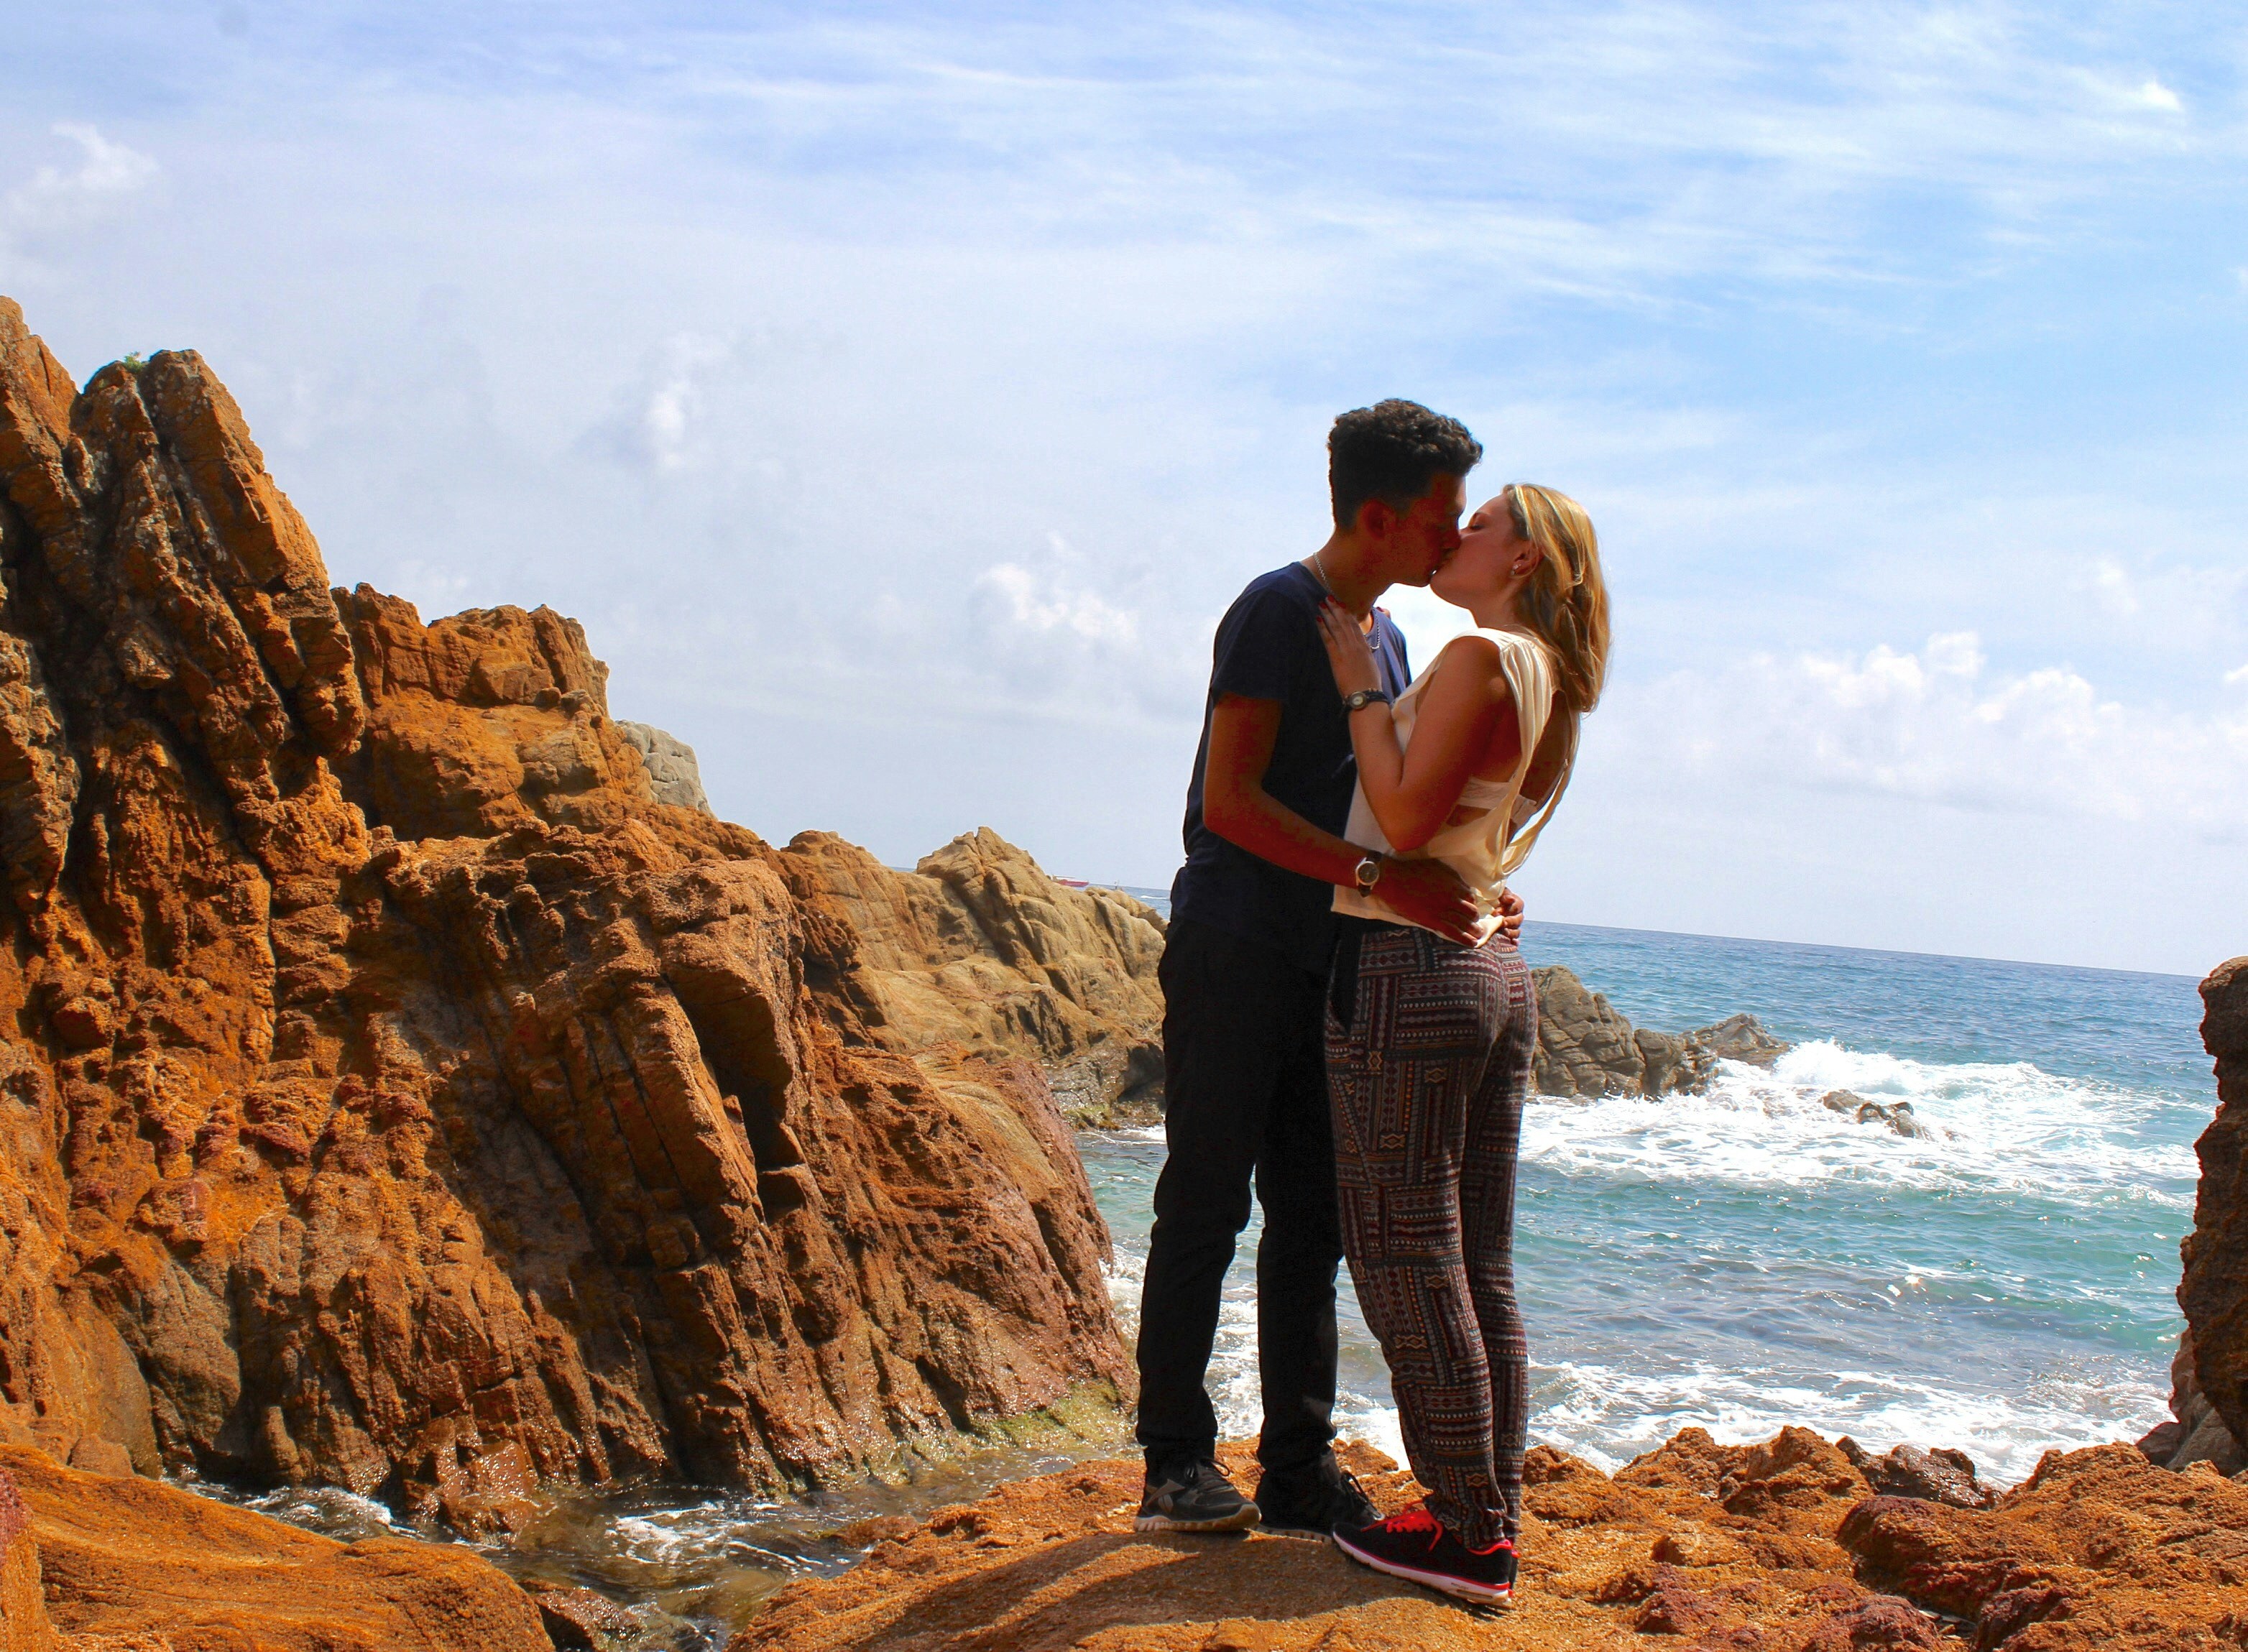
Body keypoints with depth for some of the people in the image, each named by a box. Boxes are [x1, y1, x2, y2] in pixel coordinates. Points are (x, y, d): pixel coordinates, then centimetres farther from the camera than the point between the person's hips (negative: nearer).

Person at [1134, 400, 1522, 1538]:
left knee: (1313, 1221, 7)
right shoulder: (1277, 611, -10)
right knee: (1204, 1212, -2)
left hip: (1325, 968, 8)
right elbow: (1230, 802, -19)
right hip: (1234, 958, -8)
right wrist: (1381, 878, -27)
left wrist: (1458, 891, 7)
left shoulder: (1386, 638, 16)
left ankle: (1297, 1473, 12)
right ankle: (1175, 1465, 5)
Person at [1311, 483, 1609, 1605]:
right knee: (1481, 1272, 11)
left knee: (1407, 1268, -3)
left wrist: (1361, 690, -9)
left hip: (1407, 967, -9)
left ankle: (1466, 1537, 1)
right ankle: (1492, 1524, 16)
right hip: (1498, 972, 9)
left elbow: (1405, 819, -19)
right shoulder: (1551, 685, 15)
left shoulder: (1480, 656, -12)